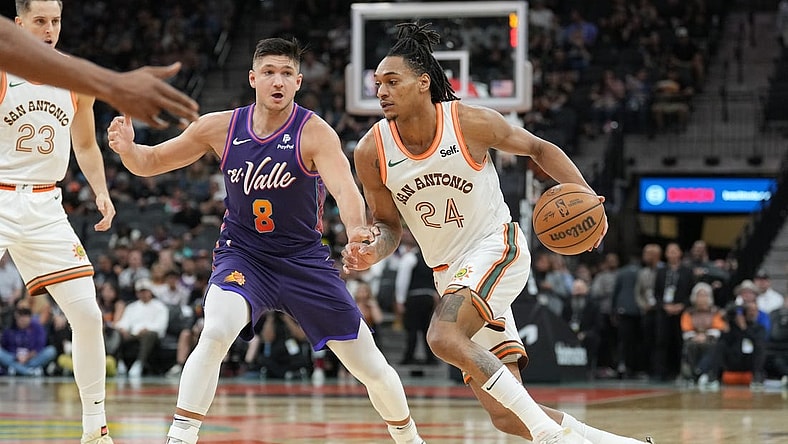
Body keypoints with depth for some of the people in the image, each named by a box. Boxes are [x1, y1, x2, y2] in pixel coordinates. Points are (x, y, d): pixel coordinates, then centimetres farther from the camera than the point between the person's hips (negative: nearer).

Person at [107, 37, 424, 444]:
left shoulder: (314, 132, -17)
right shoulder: (221, 128, -8)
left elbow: (343, 187, -34)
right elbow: (151, 162, 0)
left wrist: (356, 230, -55)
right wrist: (127, 148, -23)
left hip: (303, 258, 0)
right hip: (241, 254, 1)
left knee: (369, 366, 5)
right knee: (215, 333, -31)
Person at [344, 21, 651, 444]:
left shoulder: (470, 122, -15)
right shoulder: (371, 152, -7)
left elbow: (539, 148, 1)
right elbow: (388, 224, 6)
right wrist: (371, 251, -17)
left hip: (497, 248, -5)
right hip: (450, 272, 5)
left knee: (443, 336, -32)